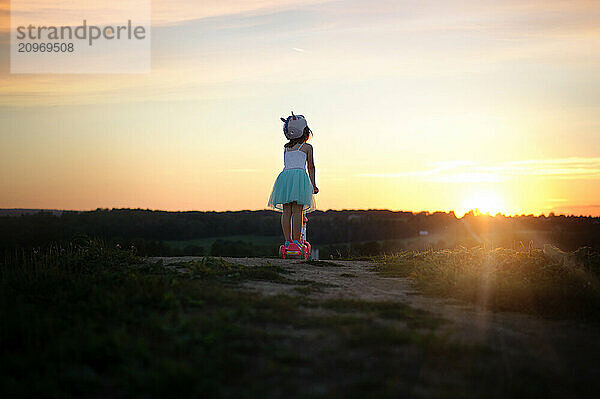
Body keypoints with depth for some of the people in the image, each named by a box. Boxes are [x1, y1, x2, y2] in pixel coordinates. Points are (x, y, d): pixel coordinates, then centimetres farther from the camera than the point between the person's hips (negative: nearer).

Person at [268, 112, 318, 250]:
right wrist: (313, 185, 20)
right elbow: (311, 167, 11)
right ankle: (296, 241, -6)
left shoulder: (286, 148, 21)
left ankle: (287, 241, 5)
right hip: (299, 175, -5)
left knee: (286, 212, 4)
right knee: (297, 211, -4)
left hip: (285, 175, 5)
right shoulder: (307, 147, 8)